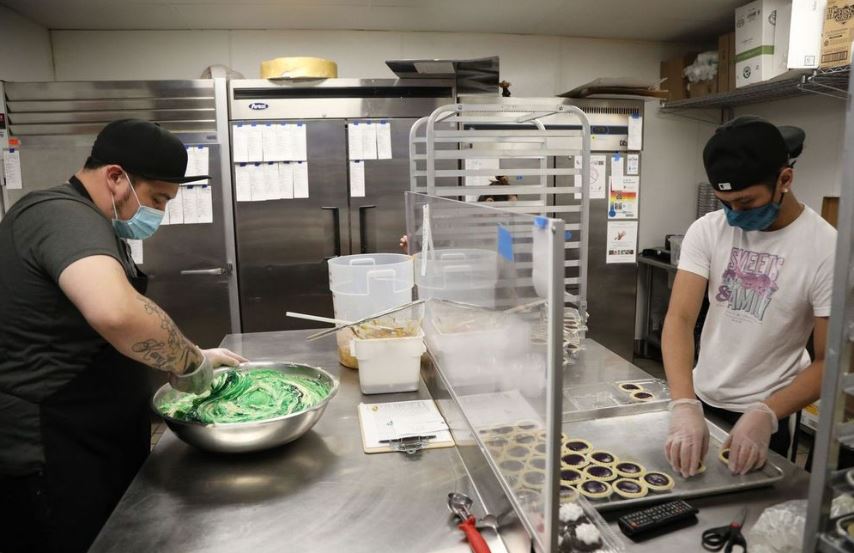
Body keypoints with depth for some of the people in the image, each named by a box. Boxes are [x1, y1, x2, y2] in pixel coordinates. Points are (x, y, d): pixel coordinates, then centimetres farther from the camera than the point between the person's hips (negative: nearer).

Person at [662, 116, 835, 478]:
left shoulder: (827, 250, -17)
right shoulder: (707, 230, -11)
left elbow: (829, 361, -14)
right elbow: (680, 318, -18)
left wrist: (765, 415, -28)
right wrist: (684, 406, -31)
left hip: (762, 417, -3)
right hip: (701, 401, 3)